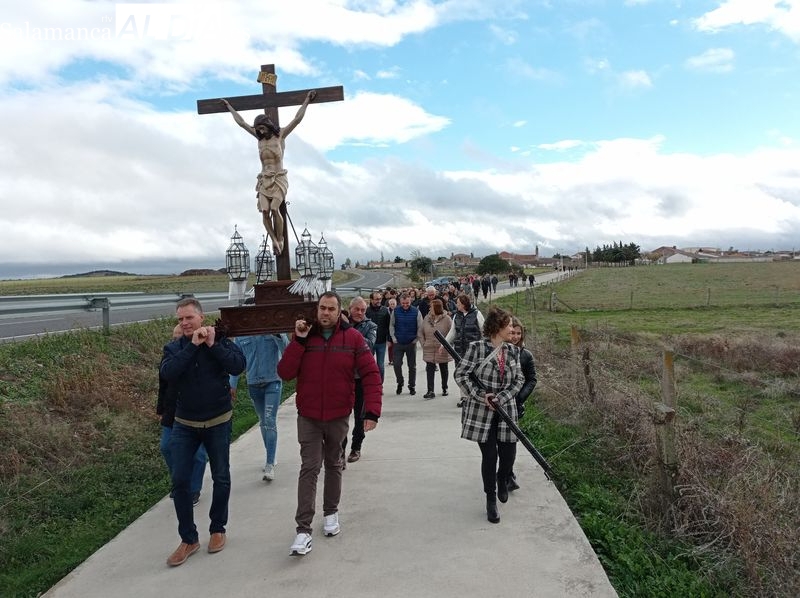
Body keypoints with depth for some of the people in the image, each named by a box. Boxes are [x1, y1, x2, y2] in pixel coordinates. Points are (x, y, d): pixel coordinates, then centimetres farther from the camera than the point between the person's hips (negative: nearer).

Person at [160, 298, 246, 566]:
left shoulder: (221, 341, -7)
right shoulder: (173, 347, -2)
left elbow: (238, 366, -23)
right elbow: (168, 373, -22)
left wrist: (213, 344, -24)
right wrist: (192, 345, -24)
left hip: (218, 422, -1)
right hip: (184, 424, 1)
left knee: (221, 478, 9)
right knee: (180, 481, 1)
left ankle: (218, 529, 30)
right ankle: (188, 539, 16)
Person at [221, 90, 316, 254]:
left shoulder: (281, 134, 1)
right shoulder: (260, 137, 12)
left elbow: (297, 119, -2)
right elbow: (241, 122, 21)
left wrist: (307, 100, 0)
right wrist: (229, 107, 29)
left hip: (279, 179, -4)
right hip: (264, 180, 4)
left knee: (274, 209, -23)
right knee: (264, 211, -15)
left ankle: (280, 239, -8)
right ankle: (274, 240, -7)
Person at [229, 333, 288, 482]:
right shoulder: (241, 335, 2)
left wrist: (278, 335, -30)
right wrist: (232, 385, 6)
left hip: (273, 381, -4)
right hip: (253, 383, 4)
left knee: (270, 421, -11)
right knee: (263, 422, 15)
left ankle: (270, 465, -8)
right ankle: (270, 457, 31)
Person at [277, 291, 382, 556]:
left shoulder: (353, 338, -8)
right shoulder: (304, 336, -3)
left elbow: (371, 374, -11)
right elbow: (285, 373, -11)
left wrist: (372, 411, -20)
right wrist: (298, 340, -19)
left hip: (338, 416, 0)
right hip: (308, 417, 0)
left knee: (333, 465, 17)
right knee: (309, 468, -4)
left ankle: (331, 512, 37)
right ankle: (303, 529, 2)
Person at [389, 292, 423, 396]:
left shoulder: (416, 312, -7)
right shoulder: (395, 311, -2)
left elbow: (420, 327, -1)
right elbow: (391, 326, 6)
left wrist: (416, 339, -5)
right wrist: (394, 338, 0)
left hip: (411, 343, -1)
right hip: (398, 343, 1)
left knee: (412, 366, 7)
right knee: (396, 364, -4)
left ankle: (412, 386, 20)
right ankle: (400, 383, 19)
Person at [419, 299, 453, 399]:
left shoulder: (446, 319, -9)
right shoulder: (427, 318, 3)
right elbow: (421, 332, 11)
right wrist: (423, 343, 1)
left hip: (443, 350, -2)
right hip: (429, 349, 2)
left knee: (444, 370, 13)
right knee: (430, 370, -4)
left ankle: (444, 389, 29)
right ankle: (430, 391, -5)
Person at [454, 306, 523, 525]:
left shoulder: (513, 351, 4)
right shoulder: (477, 347, -10)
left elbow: (519, 379, 4)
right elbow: (461, 375, -10)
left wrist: (501, 398, -11)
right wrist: (481, 396, -17)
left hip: (506, 409, 4)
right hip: (481, 411, -4)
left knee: (508, 453, 5)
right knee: (489, 455, 2)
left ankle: (502, 481, 41)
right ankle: (491, 500, 21)